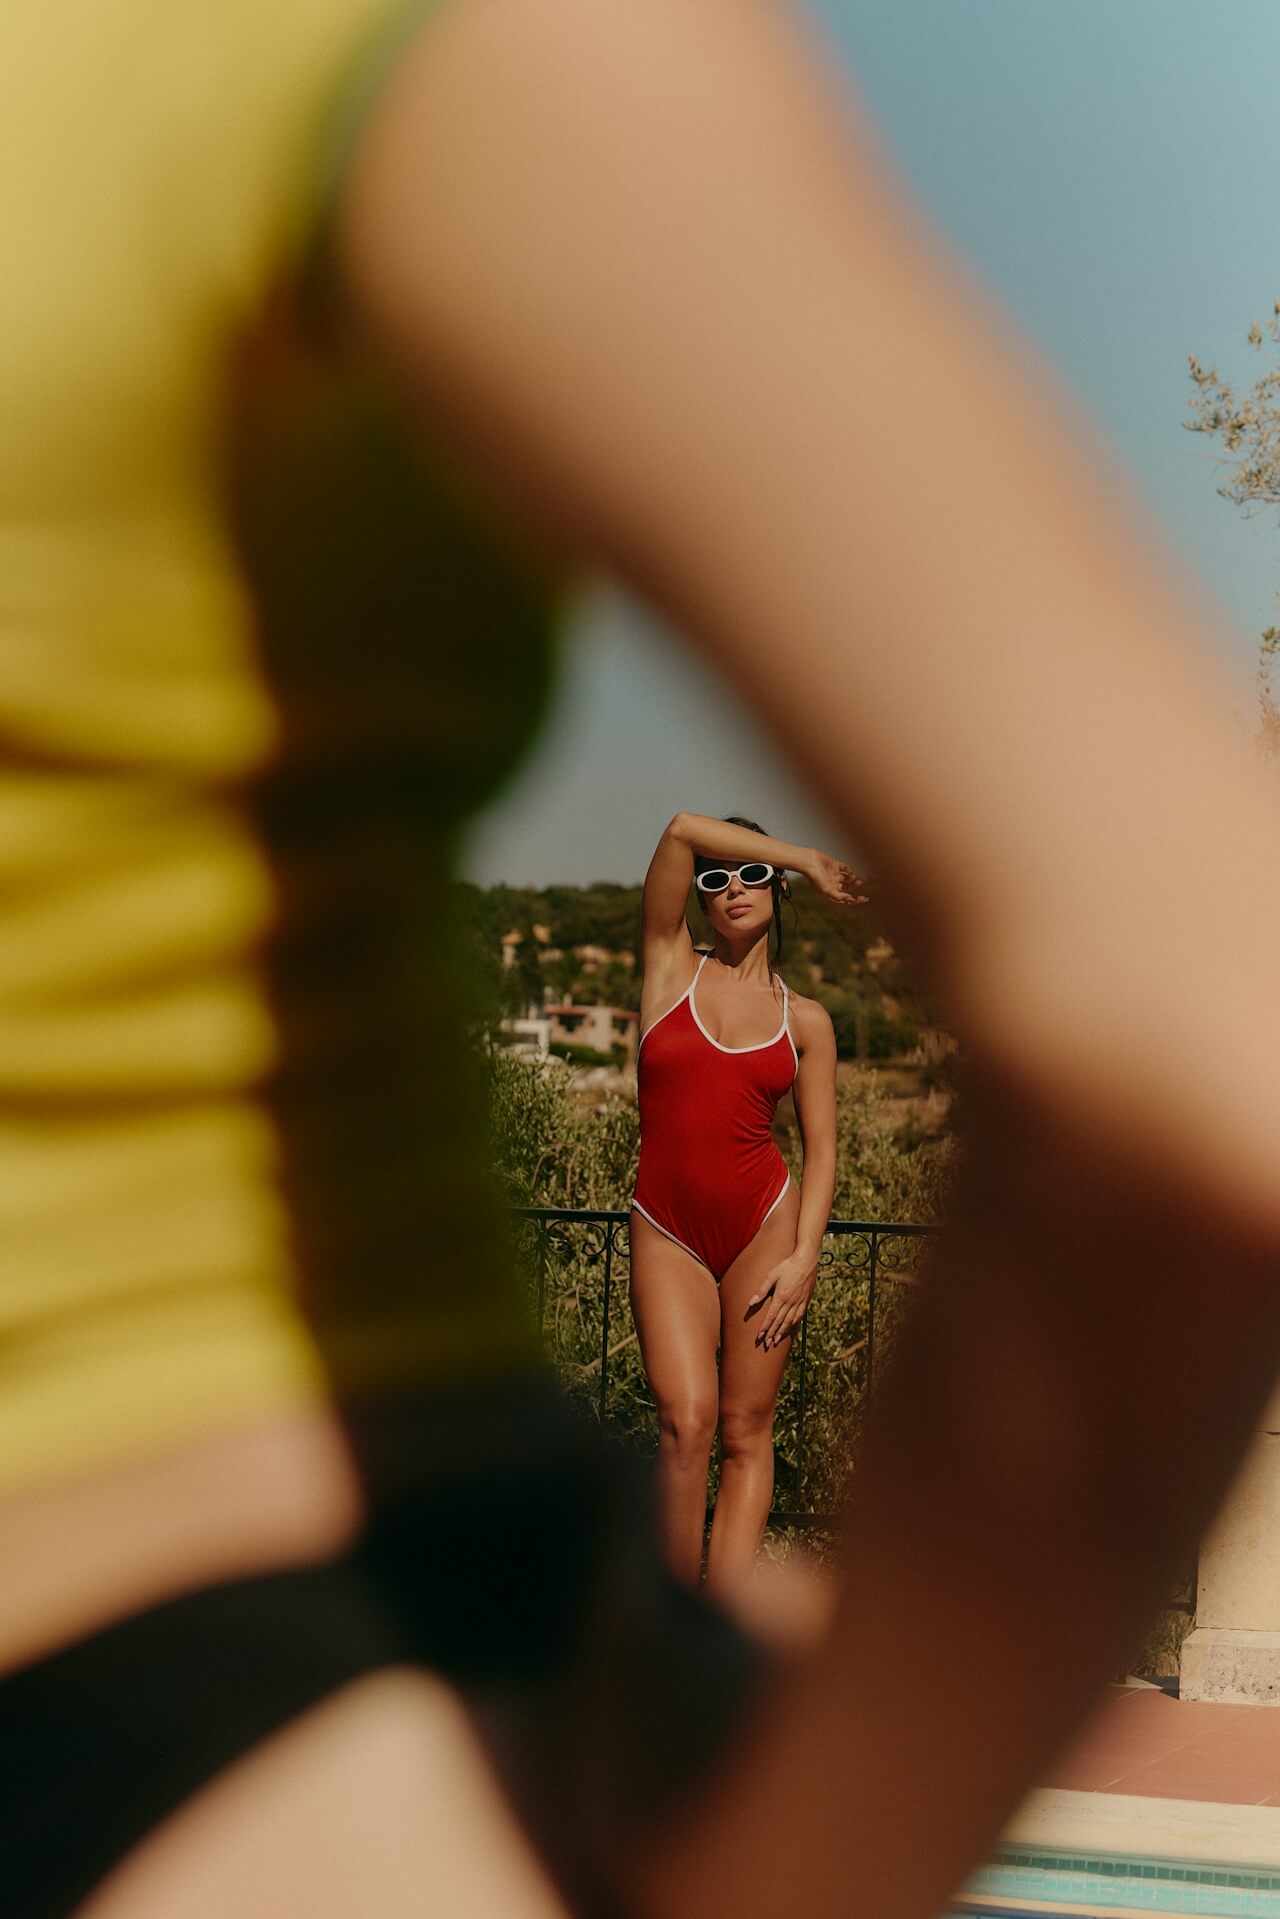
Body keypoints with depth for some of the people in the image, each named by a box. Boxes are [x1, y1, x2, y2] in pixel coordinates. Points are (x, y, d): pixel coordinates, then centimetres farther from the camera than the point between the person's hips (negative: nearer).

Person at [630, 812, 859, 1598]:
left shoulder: (806, 1021, 8)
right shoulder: (671, 968, 6)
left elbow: (821, 1149, 6)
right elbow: (683, 830, -6)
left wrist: (804, 1257, -7)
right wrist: (811, 860, 2)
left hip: (764, 1225, 1)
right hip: (667, 1233, -1)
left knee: (747, 1431, 0)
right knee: (686, 1421, -13)